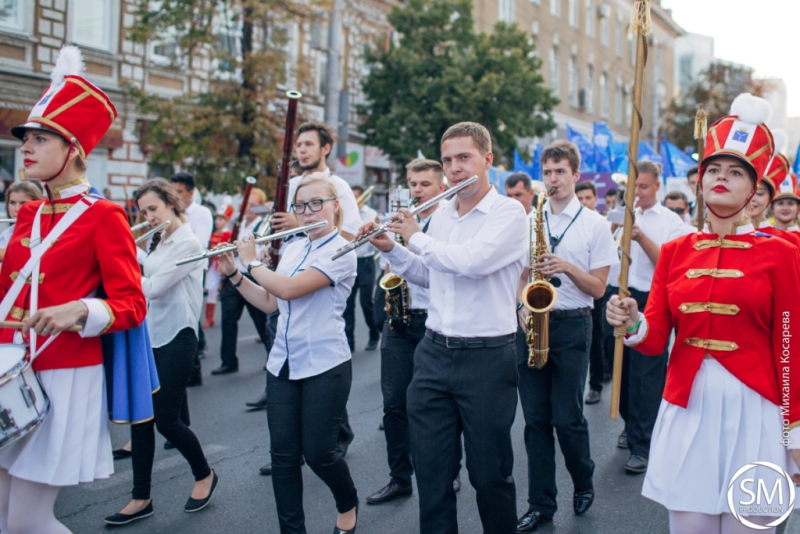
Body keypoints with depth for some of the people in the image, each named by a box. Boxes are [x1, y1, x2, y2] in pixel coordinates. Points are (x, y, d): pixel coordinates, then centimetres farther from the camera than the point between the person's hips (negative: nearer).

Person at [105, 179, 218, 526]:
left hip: (176, 338, -8)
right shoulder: (158, 242, 14)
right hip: (150, 335, 8)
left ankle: (205, 476, 22)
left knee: (166, 420, -3)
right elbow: (146, 282, 11)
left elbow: (154, 287, -21)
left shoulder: (188, 243, -13)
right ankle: (141, 499, 16)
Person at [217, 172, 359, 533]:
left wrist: (251, 262, -8)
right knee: (283, 454, 4)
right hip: (283, 364, 6)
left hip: (324, 366, -6)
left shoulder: (341, 252, -12)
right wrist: (232, 273, 5)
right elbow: (269, 303, 14)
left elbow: (289, 289, -22)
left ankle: (348, 504, 30)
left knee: (317, 452, 0)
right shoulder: (292, 249, 11)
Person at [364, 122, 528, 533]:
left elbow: (471, 261, -26)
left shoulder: (509, 213, -9)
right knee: (431, 467, 11)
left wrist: (416, 237, -12)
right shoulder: (441, 215, 11)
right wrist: (391, 249, 9)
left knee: (489, 472, 8)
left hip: (486, 357, -6)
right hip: (434, 353, 6)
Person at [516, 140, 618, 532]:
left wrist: (568, 267, -18)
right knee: (535, 419, 6)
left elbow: (598, 287, -2)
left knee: (566, 418, -1)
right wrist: (523, 305, -5)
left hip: (571, 325, -3)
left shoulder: (594, 224, 0)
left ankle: (584, 482, 27)